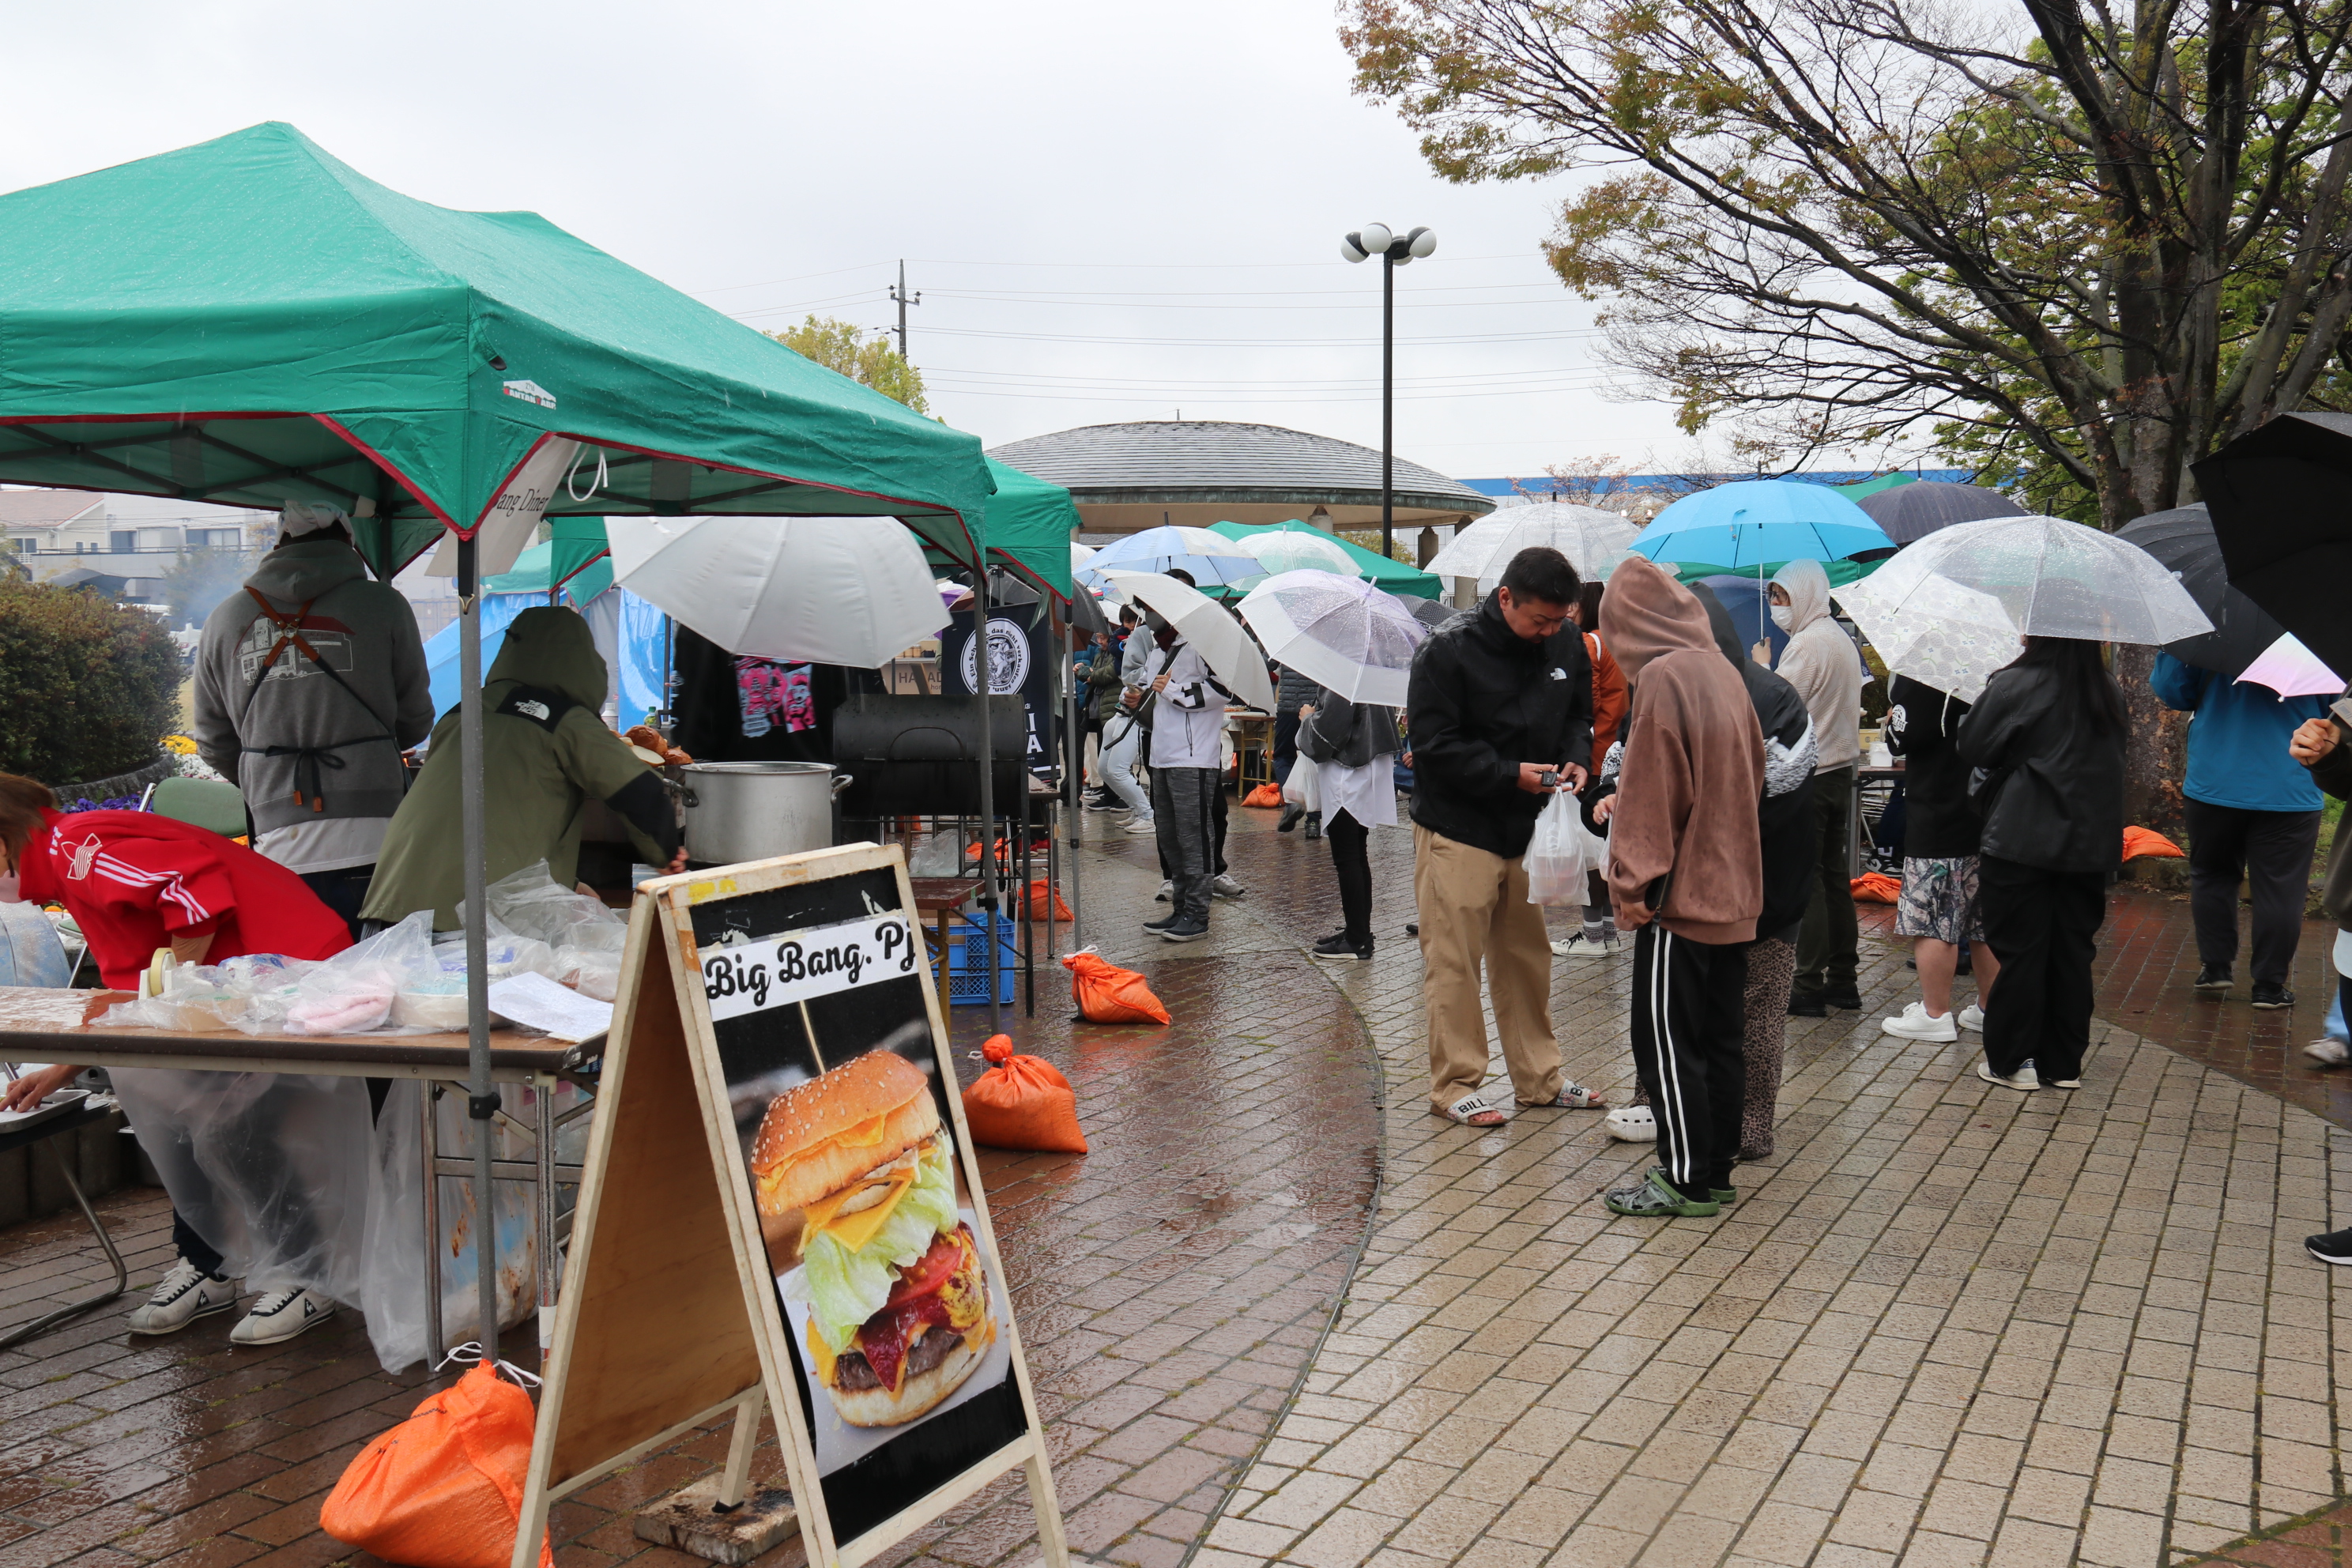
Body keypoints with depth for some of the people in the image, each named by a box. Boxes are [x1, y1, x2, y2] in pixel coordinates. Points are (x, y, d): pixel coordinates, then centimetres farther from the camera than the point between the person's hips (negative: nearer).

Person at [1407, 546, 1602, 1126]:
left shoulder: (1567, 644, 1)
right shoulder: (1449, 649, -16)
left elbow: (1579, 716, 15)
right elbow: (1433, 742, -16)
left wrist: (1576, 758, -6)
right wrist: (1510, 774, -21)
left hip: (1528, 828, 6)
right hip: (1457, 831, -6)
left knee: (1528, 957, 15)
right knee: (1454, 963, -1)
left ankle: (1539, 1078, 26)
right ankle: (1455, 1085, 10)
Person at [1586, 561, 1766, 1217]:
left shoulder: (1662, 679, -15)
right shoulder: (1723, 672, 10)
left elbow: (1653, 789, -19)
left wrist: (1634, 883, -14)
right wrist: (1629, 806, 19)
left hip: (1682, 894, -9)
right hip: (1733, 893, 9)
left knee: (1666, 1042, 0)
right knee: (1722, 1039, 13)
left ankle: (1686, 1180, 6)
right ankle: (1717, 1169, 22)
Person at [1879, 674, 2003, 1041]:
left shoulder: (1921, 673, -16)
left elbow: (1902, 737, -20)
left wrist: (1892, 719, 2)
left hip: (1936, 822, -7)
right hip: (1990, 817, 8)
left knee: (1931, 919, 0)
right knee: (1986, 920, 15)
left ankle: (1935, 1014, 3)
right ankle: (1990, 1008, 23)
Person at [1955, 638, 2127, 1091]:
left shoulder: (2013, 685, -14)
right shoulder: (2109, 692, 6)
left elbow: (1972, 748, -5)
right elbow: (2115, 761, 16)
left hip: (2020, 842, -5)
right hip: (2088, 844, 5)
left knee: (2019, 951, 3)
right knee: (2072, 952, 11)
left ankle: (2011, 1061, 9)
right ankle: (2064, 1062, 18)